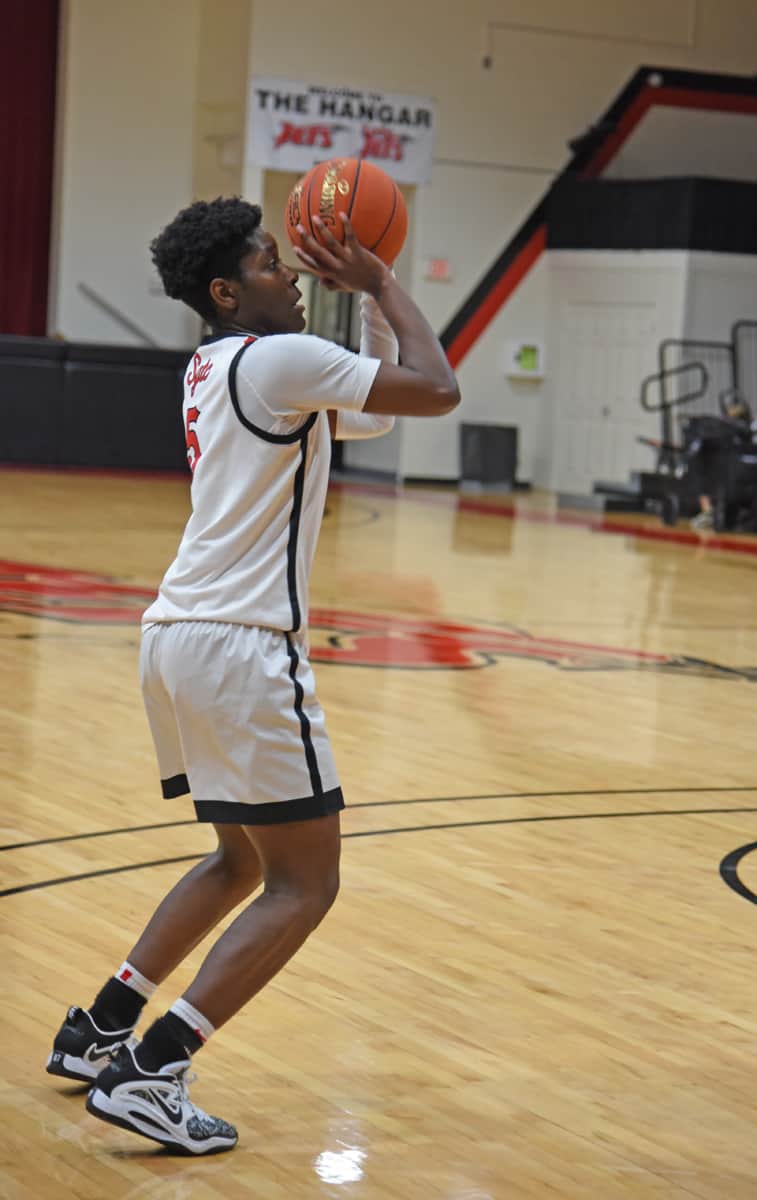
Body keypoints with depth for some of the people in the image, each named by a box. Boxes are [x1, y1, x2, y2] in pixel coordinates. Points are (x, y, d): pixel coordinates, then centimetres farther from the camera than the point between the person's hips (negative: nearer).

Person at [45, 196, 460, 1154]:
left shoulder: (216, 366, 18)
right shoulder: (279, 358, -11)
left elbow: (375, 412, 25)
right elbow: (438, 391, -10)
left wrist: (372, 295, 18)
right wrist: (381, 285, 0)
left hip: (177, 638, 10)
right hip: (240, 646, -10)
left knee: (244, 861, 24)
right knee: (304, 884, -2)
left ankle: (97, 1029, 25)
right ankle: (147, 1073, -8)